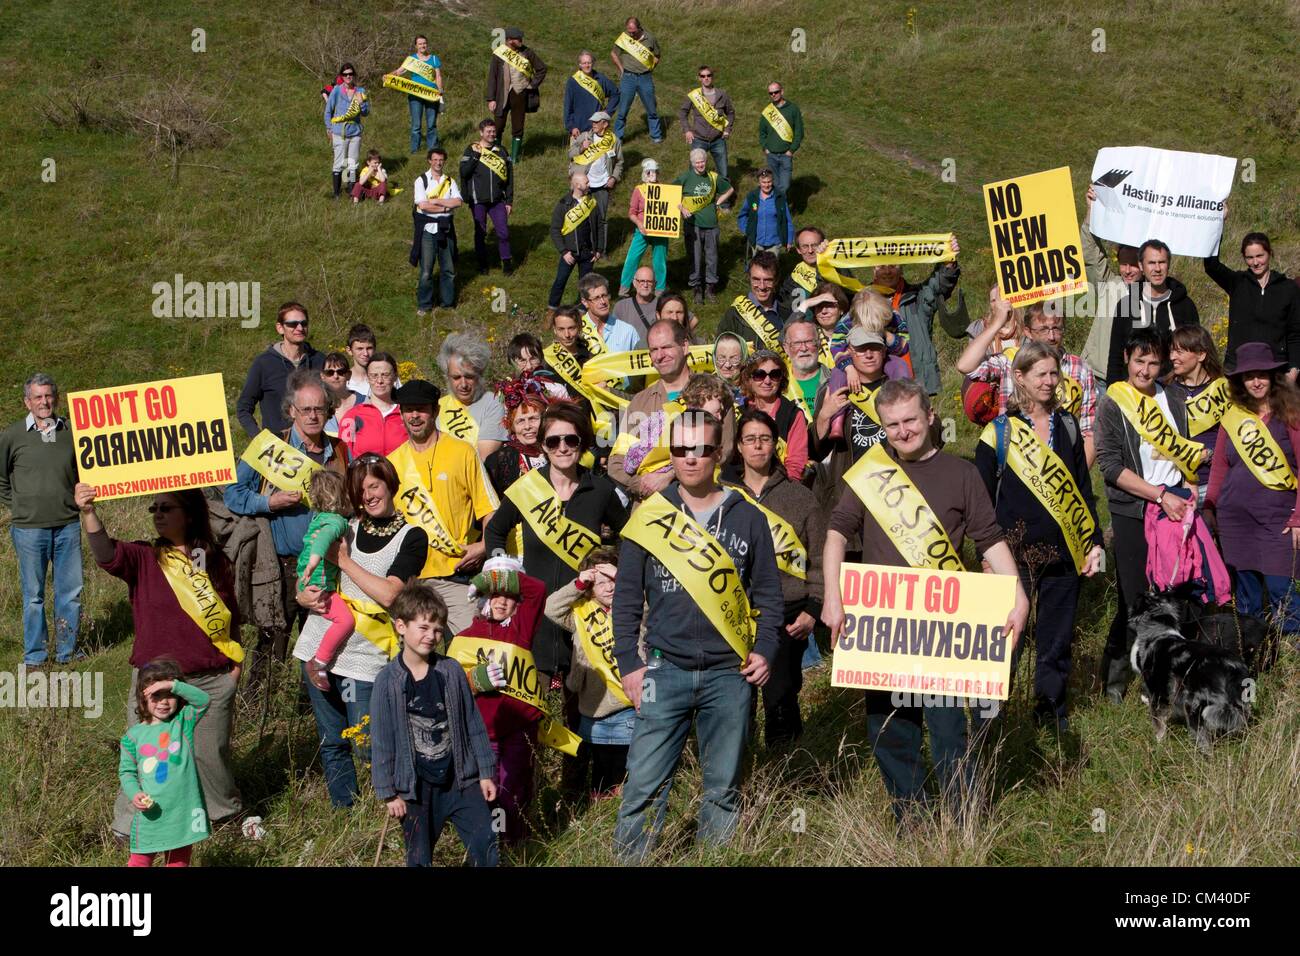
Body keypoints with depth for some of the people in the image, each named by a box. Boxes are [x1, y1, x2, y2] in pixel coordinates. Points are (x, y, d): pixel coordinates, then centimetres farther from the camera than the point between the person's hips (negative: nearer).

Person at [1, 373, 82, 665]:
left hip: (68, 526, 2)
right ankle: (34, 656, 16)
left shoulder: (72, 432, 4)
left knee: (71, 592, 6)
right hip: (29, 528, -2)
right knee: (33, 595, 5)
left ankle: (67, 652, 19)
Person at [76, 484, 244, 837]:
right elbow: (106, 553, -25)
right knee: (147, 758, 3)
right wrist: (88, 513, -41)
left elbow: (231, 617, 14)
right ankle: (133, 828, 18)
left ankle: (222, 811, 37)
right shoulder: (143, 559, -4)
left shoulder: (215, 562, 4)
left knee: (209, 755, 14)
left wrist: (236, 662, 9)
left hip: (211, 682, 1)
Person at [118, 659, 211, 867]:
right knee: (140, 860, 4)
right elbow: (126, 771, 4)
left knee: (179, 861, 13)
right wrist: (134, 793, -14)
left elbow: (203, 700, -15)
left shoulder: (183, 723, -1)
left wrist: (173, 686, -24)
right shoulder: (134, 735, -1)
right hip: (150, 812, -1)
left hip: (182, 810, 1)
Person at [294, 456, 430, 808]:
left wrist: (345, 560, -8)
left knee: (367, 746, -7)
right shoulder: (344, 527, 12)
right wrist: (305, 596, -7)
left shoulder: (412, 537, -1)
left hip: (364, 656, -5)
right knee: (332, 743, 11)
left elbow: (388, 594, -14)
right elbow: (307, 581, 16)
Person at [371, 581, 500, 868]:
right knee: (419, 859, 9)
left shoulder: (452, 671, -3)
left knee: (485, 846, -1)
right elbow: (381, 741, -5)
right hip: (415, 787, -1)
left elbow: (473, 724, 4)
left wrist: (486, 772, 5)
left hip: (460, 779, 2)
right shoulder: (388, 681, -8)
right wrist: (388, 792, -4)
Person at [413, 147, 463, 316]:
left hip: (446, 228, 4)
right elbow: (423, 205, -15)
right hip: (428, 229, -4)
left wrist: (436, 201, -13)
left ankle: (447, 302, 19)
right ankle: (424, 305, 7)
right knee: (426, 270, -2)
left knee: (448, 268, 9)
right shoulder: (421, 180, -3)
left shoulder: (450, 182, 9)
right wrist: (446, 207, -11)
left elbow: (459, 202, -7)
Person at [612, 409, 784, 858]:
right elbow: (627, 599, 6)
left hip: (730, 673, 1)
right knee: (645, 783, -5)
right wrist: (629, 664, -2)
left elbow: (768, 593, 10)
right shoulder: (648, 518, 4)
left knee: (724, 787, 7)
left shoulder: (748, 518, 6)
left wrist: (765, 650, -4)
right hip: (665, 670, -1)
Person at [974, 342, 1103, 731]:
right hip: (1016, 552, -4)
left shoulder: (1067, 425, 10)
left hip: (1063, 552, 4)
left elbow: (1083, 488, 15)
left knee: (1056, 640, 9)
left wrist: (1095, 542, 9)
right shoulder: (998, 431, -2)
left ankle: (1052, 715, 21)